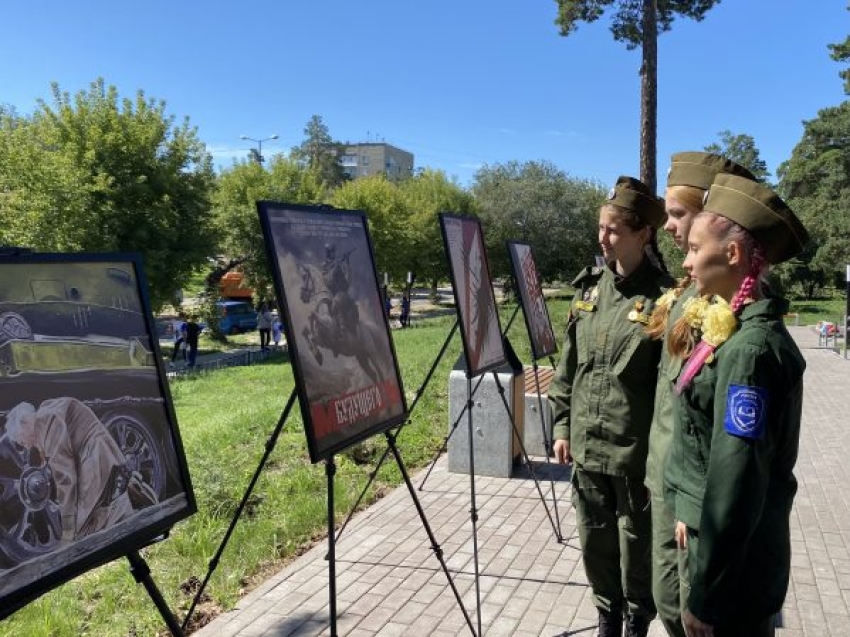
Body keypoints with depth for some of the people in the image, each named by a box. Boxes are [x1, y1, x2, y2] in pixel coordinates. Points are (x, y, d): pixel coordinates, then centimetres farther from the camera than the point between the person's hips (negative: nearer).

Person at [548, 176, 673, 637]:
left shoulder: (662, 296, -13)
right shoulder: (589, 286, 4)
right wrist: (562, 425, 9)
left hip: (637, 451, -5)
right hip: (587, 444, 5)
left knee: (636, 549, 13)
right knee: (595, 545, 18)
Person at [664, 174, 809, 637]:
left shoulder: (750, 348, -25)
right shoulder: (728, 329, 4)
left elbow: (736, 482, -25)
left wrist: (703, 598, -19)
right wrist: (688, 510, 6)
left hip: (736, 562, -8)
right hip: (716, 537, 8)